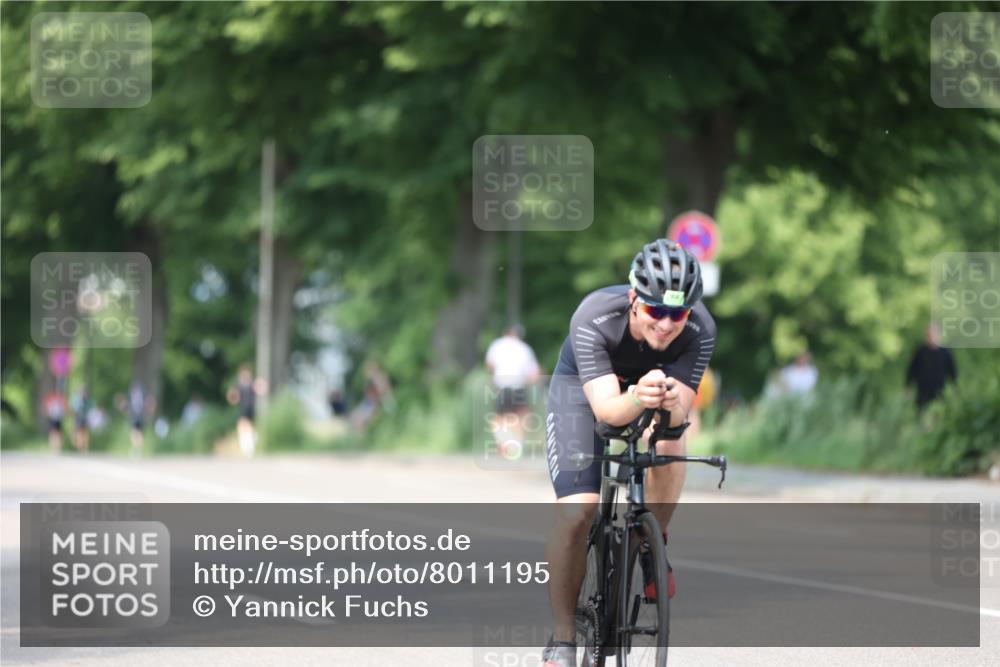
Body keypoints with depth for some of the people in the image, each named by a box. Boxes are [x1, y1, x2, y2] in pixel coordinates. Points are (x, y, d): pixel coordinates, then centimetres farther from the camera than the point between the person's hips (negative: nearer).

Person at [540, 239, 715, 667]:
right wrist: (638, 400, -64)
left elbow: (681, 414, -33)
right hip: (583, 387, -2)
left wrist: (671, 402, -57)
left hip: (656, 379, 2)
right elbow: (606, 409, -43)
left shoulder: (700, 330, -31)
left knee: (669, 441, -32)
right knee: (576, 512, -18)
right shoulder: (594, 318, -37)